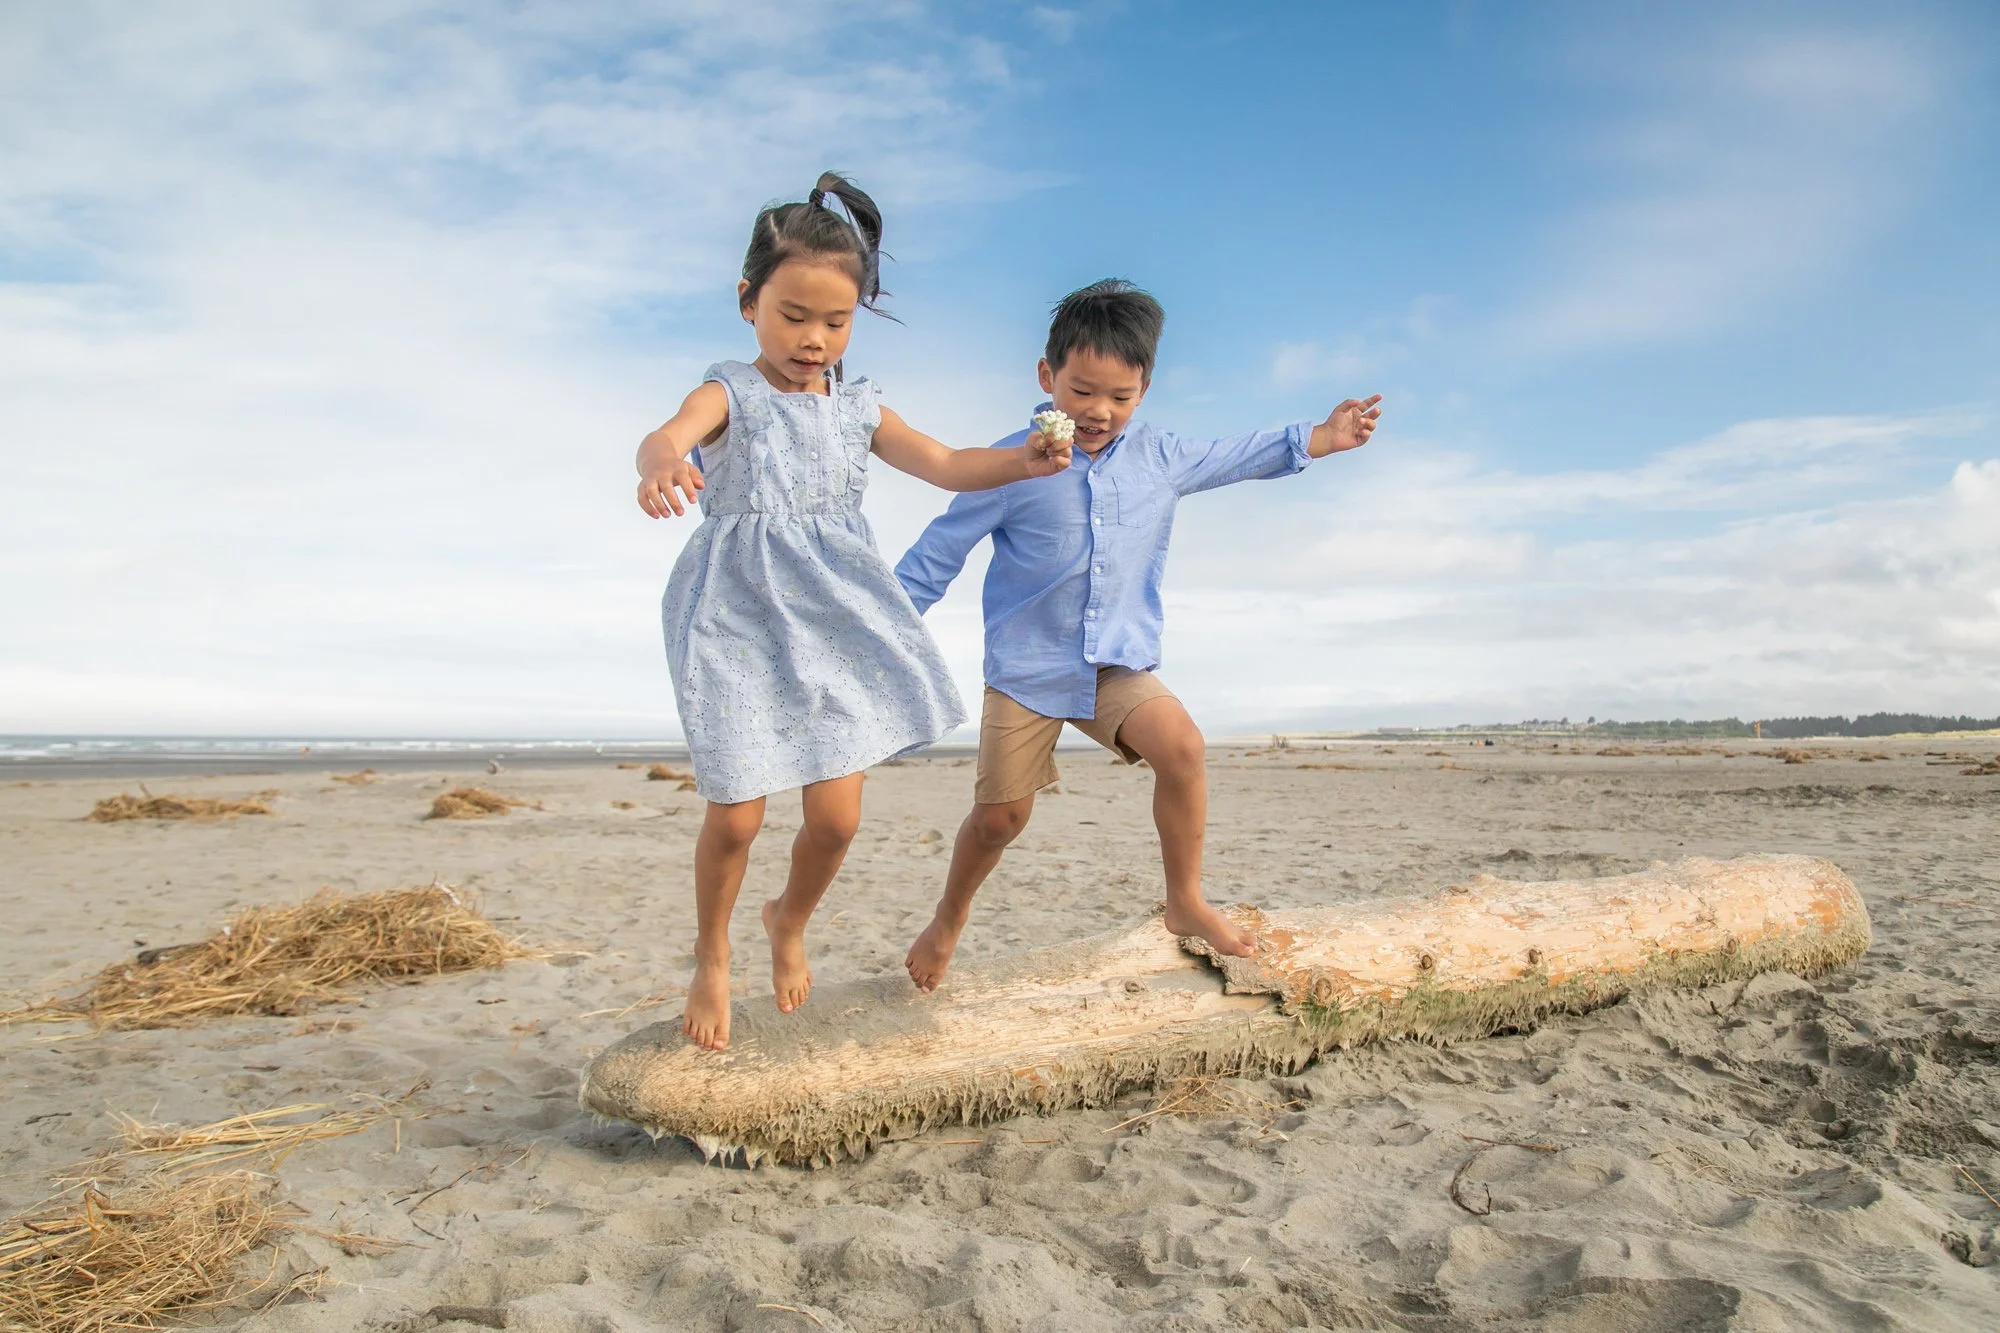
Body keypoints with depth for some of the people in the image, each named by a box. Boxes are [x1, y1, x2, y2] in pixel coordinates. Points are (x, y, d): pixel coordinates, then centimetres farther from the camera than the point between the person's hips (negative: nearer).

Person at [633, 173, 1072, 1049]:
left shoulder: (857, 408, 9)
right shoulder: (729, 395, -4)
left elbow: (943, 465, 6)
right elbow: (667, 436, -26)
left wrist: (1022, 462, -13)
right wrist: (662, 467, -51)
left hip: (835, 624, 4)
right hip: (740, 623, -3)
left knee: (837, 816, 0)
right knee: (736, 815, -2)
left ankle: (790, 921, 33)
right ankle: (711, 957, 27)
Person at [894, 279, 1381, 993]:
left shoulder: (1160, 457, 2)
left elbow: (1232, 456, 21)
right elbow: (939, 551, -5)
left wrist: (1317, 438, 15)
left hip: (1119, 665, 3)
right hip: (1027, 668, -3)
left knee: (1181, 745, -23)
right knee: (1000, 815, 0)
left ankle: (1186, 902, -3)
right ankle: (947, 922, 29)